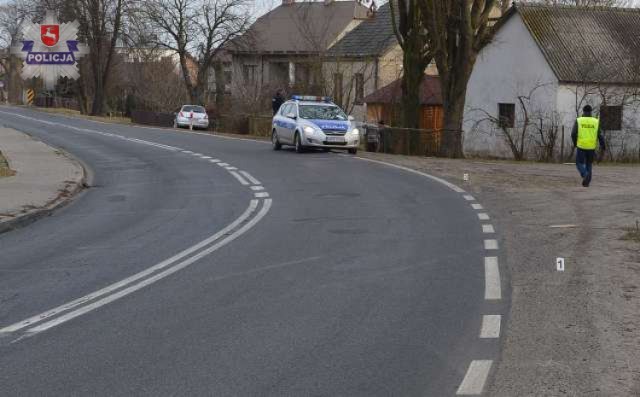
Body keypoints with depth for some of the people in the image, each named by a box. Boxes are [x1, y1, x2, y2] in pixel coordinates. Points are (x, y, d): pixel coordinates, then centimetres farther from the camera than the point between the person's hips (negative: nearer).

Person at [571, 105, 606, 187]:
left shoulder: (578, 121, -5)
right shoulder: (596, 122, -1)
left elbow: (573, 134, -9)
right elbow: (600, 135, -6)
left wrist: (575, 143, 9)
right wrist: (603, 147, 0)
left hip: (581, 146, -2)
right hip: (591, 147, 2)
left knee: (580, 164, 8)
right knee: (588, 164, 19)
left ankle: (585, 175, -21)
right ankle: (587, 182, 16)